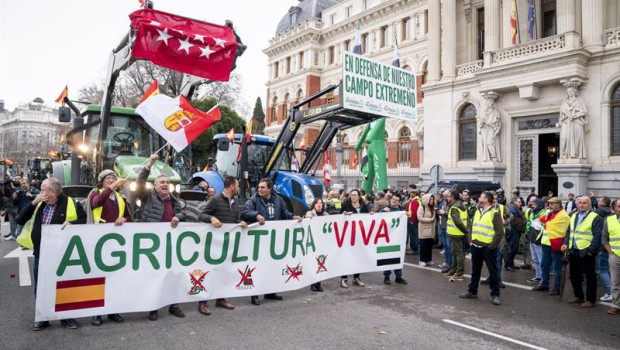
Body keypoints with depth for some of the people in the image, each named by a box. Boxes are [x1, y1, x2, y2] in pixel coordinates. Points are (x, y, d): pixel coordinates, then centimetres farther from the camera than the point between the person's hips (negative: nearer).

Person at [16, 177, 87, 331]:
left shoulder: (71, 204, -7)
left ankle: (66, 316, 22)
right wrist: (33, 203, -8)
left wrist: (72, 222, -21)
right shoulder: (39, 205, 7)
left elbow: (84, 220, -2)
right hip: (41, 253, 4)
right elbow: (20, 220, 2)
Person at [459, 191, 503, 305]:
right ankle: (472, 291, 26)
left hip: (488, 248, -7)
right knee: (475, 270, 16)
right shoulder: (477, 212, 12)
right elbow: (472, 227, 20)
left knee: (493, 271, 1)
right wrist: (470, 240, 9)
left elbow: (500, 232, -13)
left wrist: (492, 245, -15)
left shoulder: (494, 214, -9)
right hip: (475, 247, 7)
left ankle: (495, 295, 9)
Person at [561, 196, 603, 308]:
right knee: (574, 275, 15)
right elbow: (569, 232, 18)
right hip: (573, 251, 7)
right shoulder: (573, 216, 13)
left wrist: (591, 250, -17)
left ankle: (590, 299, 14)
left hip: (586, 252, -7)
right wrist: (566, 244, 5)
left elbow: (597, 236, -13)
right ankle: (578, 296, 29)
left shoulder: (595, 218, -9)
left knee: (590, 276, 4)